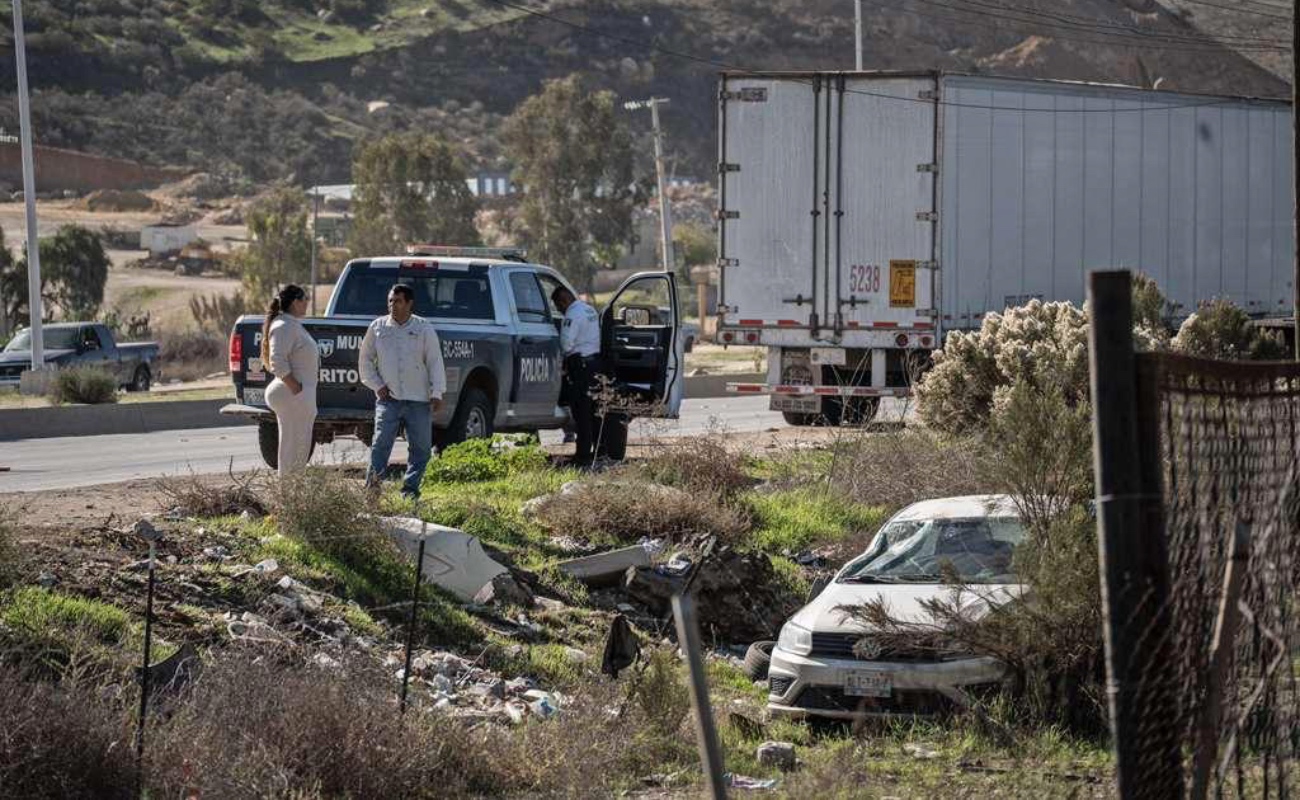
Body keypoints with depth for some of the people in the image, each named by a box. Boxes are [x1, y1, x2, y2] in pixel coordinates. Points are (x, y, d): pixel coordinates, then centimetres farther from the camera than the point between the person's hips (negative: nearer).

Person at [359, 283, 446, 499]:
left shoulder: (424, 329, 2)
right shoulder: (378, 327, 6)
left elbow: (435, 362, 2)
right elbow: (366, 359, 14)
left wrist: (437, 393, -6)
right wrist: (377, 385, 3)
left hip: (419, 400, 0)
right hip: (388, 398, 0)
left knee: (421, 447, 3)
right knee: (381, 443, -12)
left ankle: (410, 489, 12)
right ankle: (372, 487, -12)